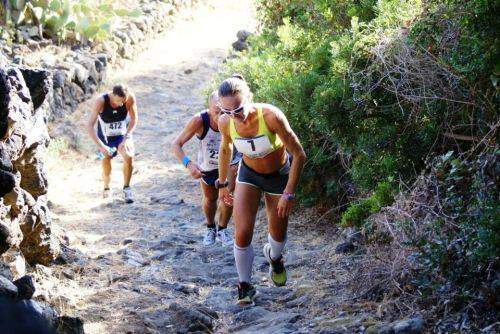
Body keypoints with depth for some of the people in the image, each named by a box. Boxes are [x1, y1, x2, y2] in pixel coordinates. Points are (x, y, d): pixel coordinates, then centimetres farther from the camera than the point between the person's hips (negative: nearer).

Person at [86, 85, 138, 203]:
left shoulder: (130, 98, -25)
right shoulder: (101, 101, -31)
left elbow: (134, 119, -10)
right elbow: (89, 125, -31)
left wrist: (126, 138, -22)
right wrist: (101, 146, -39)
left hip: (123, 135, 1)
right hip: (105, 137, 0)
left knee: (129, 157, -23)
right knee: (106, 162, -3)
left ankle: (126, 188, -3)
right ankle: (106, 188, 29)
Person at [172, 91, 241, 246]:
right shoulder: (199, 120, -36)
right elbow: (176, 145, -32)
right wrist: (188, 164, -49)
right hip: (207, 165, 1)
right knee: (210, 198, 19)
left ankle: (222, 229, 16)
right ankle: (210, 228, 49)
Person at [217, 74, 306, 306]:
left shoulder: (271, 116, -37)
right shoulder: (225, 122, -24)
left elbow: (299, 154, -26)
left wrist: (289, 193, -24)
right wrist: (222, 183, 10)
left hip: (280, 176, -2)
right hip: (248, 174, 2)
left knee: (278, 234, 16)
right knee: (242, 234, -12)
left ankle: (274, 257, 53)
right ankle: (245, 285, 10)